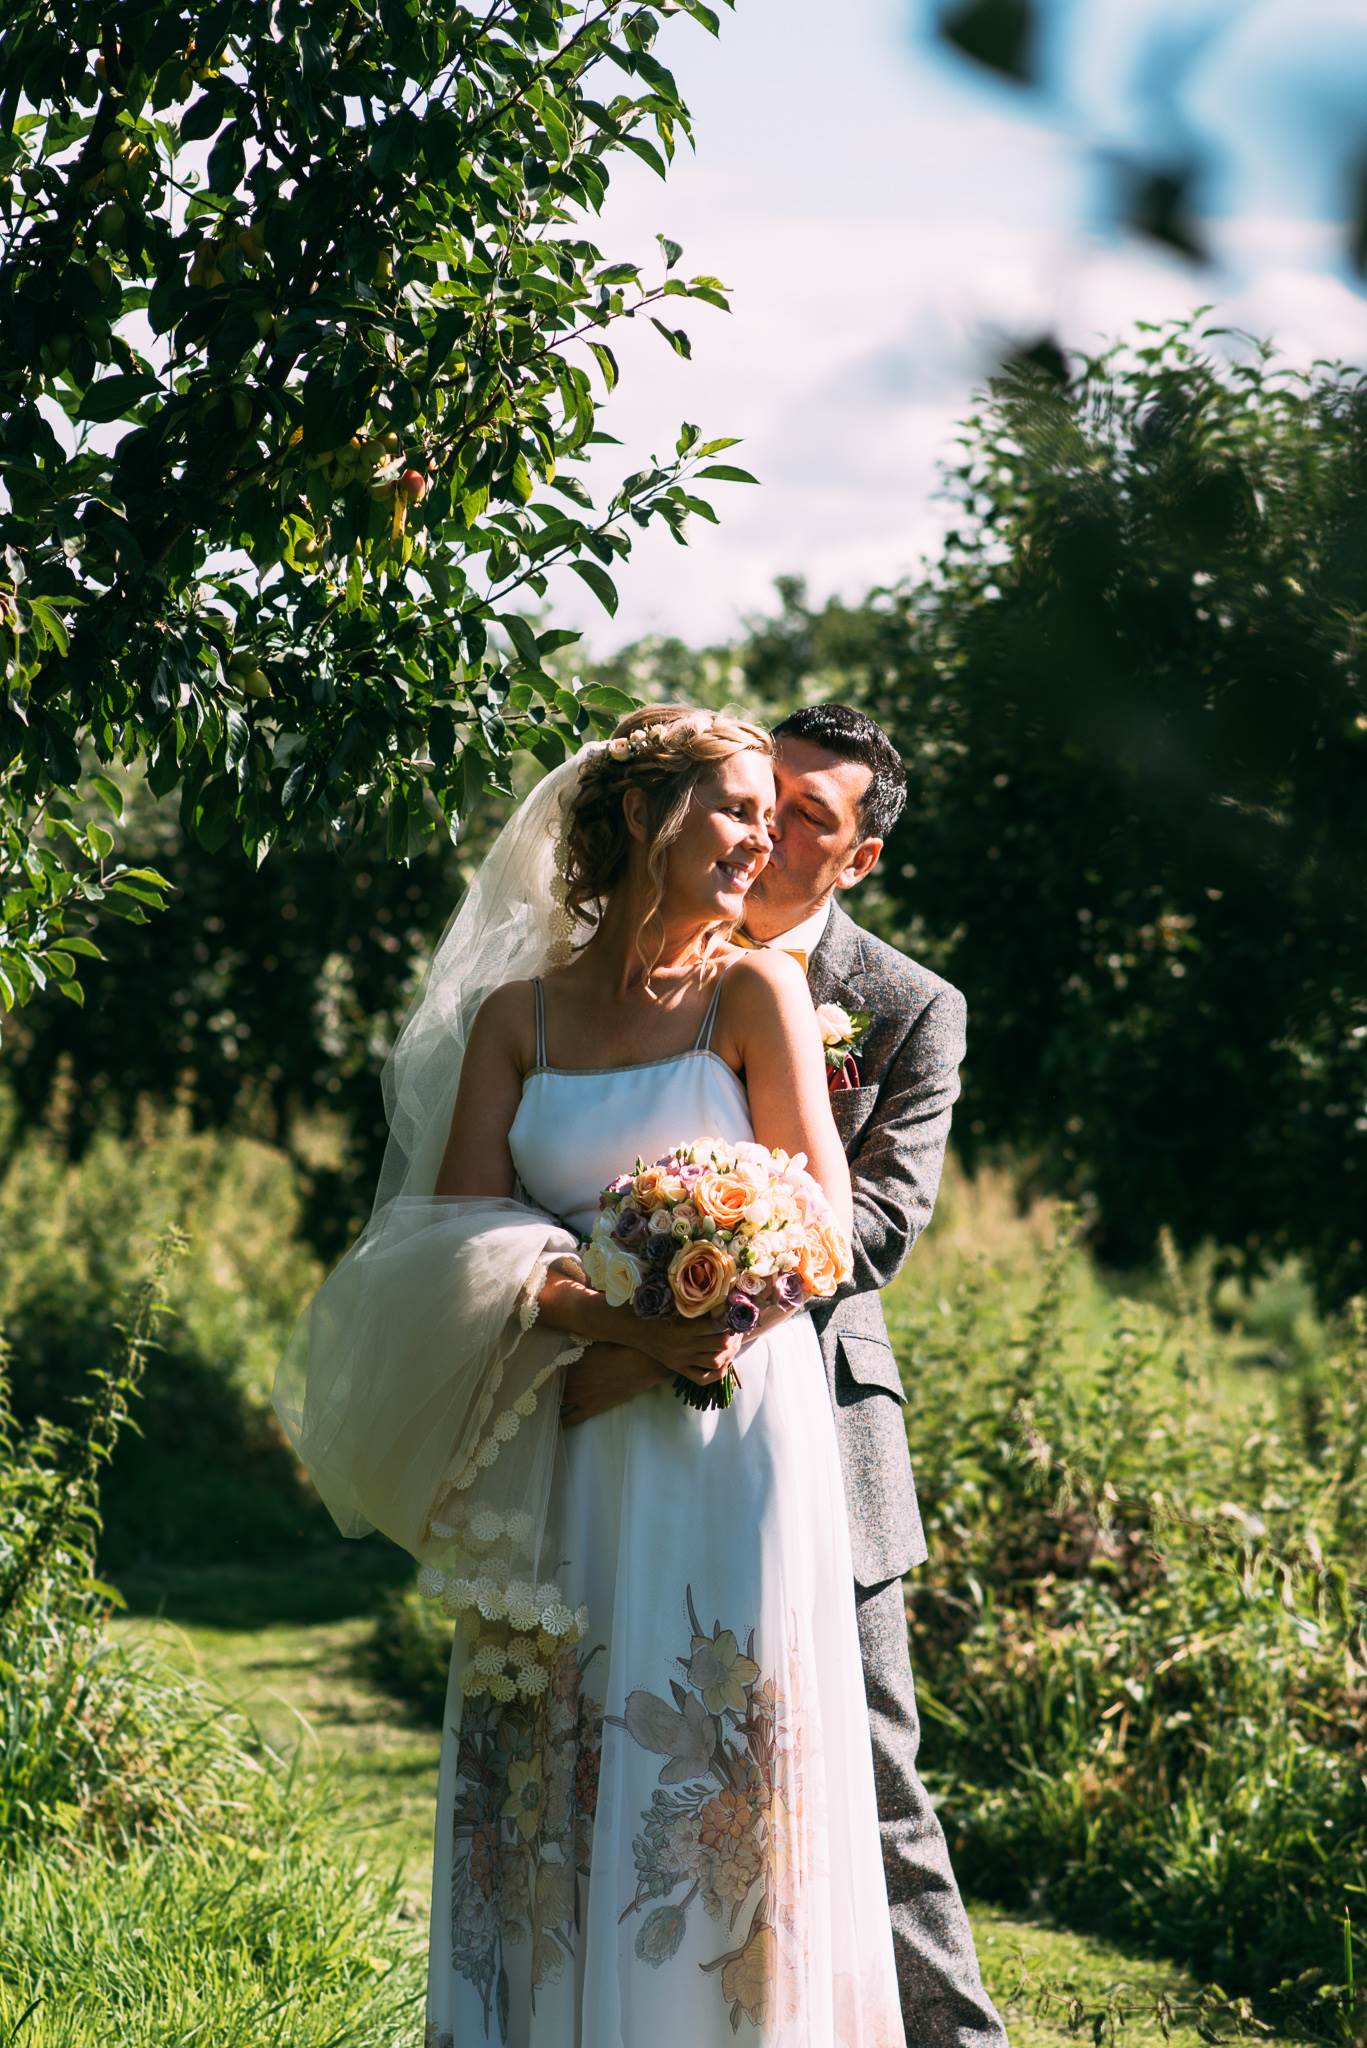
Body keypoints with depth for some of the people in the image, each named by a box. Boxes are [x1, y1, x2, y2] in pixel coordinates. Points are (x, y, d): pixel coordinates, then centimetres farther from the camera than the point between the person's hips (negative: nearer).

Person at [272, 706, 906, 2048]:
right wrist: (623, 1321, -17)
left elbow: (822, 1228, -1)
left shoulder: (756, 992, 2)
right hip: (563, 1457, 2)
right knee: (554, 1774, 3)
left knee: (718, 1769, -1)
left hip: (732, 1437, -2)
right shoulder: (513, 1014, 7)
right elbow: (456, 1243, -1)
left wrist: (705, 1316, -19)